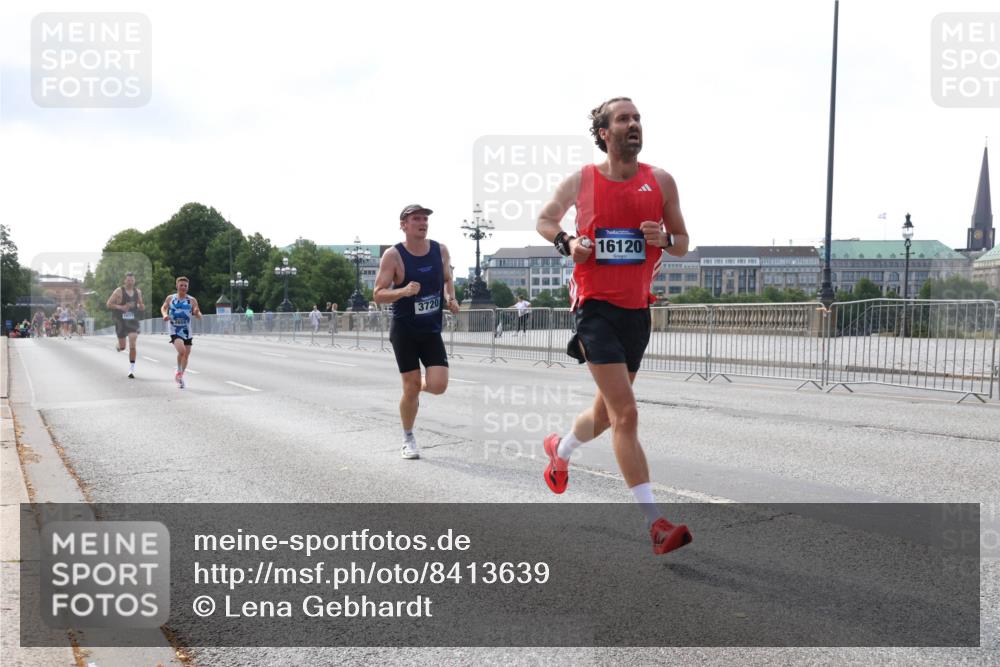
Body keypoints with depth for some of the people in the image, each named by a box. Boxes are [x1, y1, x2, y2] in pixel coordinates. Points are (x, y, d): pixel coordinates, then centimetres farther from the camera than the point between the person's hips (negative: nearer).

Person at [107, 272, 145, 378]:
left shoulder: (138, 292, 6)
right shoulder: (119, 291, -7)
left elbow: (141, 306, 19)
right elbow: (108, 304, -8)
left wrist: (141, 306, -5)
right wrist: (121, 307, -20)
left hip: (133, 321, 2)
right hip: (121, 321, -2)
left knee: (132, 345, -12)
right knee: (122, 347, 5)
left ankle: (132, 368, -5)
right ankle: (118, 346, 44)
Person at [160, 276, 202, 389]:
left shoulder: (192, 300, -3)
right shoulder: (170, 298, -1)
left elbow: (199, 316, -1)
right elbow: (163, 308, 17)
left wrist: (197, 313, -24)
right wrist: (165, 314, -4)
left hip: (187, 331, 2)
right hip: (175, 331, -2)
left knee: (186, 354, 9)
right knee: (181, 350, -24)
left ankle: (181, 376, 30)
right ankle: (179, 371, 2)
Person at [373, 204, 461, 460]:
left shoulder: (440, 250, 0)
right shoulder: (393, 255, -12)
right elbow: (378, 295, -12)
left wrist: (451, 298, -3)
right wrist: (404, 291, -30)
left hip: (432, 330, 3)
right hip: (404, 330, -3)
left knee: (438, 385, -10)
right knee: (411, 388, -2)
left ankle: (419, 387, 28)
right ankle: (408, 439, 20)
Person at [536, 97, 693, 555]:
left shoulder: (660, 181, 5)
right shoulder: (581, 180, 0)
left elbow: (683, 244, 11)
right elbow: (544, 220, 15)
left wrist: (664, 238, -12)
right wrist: (566, 242, -6)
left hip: (636, 309, 4)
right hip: (596, 306, -4)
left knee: (605, 412, 18)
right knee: (626, 413, -14)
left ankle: (560, 450, 50)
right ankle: (655, 524, -12)